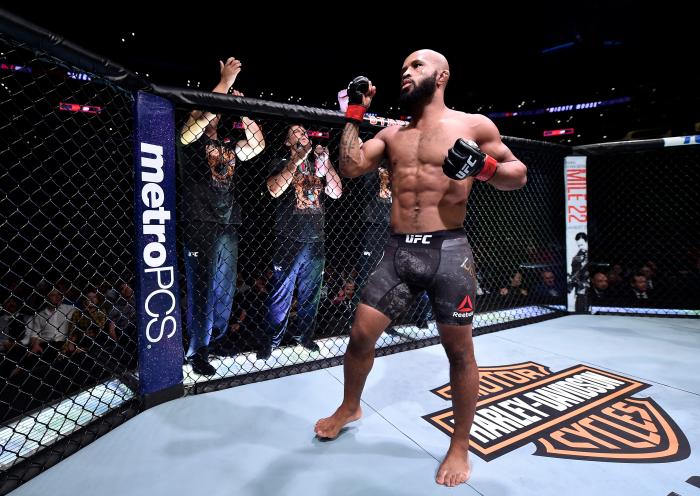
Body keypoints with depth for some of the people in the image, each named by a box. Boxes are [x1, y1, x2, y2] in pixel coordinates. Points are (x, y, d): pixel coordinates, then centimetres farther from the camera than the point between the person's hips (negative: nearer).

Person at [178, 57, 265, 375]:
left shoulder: (228, 148, 21)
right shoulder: (191, 141, 4)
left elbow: (258, 145, 12)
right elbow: (201, 115, -14)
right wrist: (225, 82, -11)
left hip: (228, 227, 6)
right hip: (200, 226, -6)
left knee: (225, 288, 10)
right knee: (201, 288, -3)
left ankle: (217, 341, 25)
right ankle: (197, 350, 8)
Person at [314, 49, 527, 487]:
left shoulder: (474, 125, 4)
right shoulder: (392, 134, 16)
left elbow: (519, 175, 6)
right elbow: (351, 166, 5)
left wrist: (485, 167, -14)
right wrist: (355, 113, 8)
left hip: (448, 251, -3)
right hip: (398, 252, 4)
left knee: (459, 350, 6)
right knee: (361, 335, 7)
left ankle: (460, 447, 27)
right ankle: (350, 407, 36)